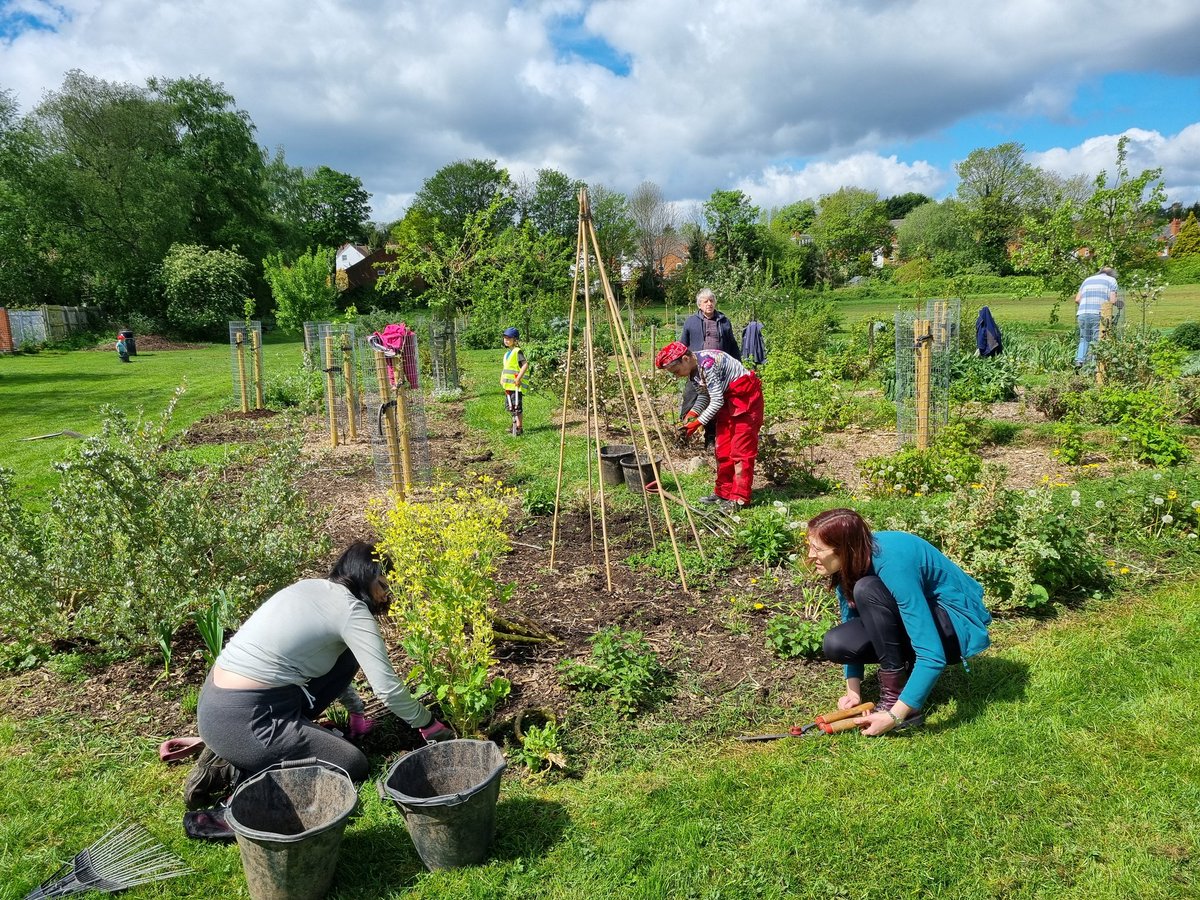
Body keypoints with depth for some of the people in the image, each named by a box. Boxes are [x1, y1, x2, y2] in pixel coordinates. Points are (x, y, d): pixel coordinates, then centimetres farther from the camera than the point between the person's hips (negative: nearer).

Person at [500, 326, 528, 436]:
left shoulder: (517, 351, -12)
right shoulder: (507, 353, 16)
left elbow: (525, 364, -22)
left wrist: (518, 378, -23)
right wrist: (502, 379, 16)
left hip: (515, 384, -9)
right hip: (508, 385, 9)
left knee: (516, 406, -4)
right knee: (510, 406, 16)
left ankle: (519, 427, 2)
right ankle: (515, 424, 29)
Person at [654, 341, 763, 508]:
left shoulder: (707, 364, -27)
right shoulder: (693, 370, 0)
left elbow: (717, 401, -25)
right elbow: (704, 395, 10)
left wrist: (698, 422, -20)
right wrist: (692, 413, -6)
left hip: (745, 397, -9)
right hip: (727, 398, 9)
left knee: (741, 449, -9)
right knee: (723, 448, 11)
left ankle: (740, 498, -6)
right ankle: (723, 492, 19)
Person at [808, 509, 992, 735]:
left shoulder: (893, 565, -33)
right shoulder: (851, 561, -10)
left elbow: (933, 655, -34)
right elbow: (849, 617, 3)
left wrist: (894, 716, -34)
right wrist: (853, 690, -5)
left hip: (957, 626, -7)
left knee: (866, 590, -30)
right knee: (836, 643, -18)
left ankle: (894, 698, -20)